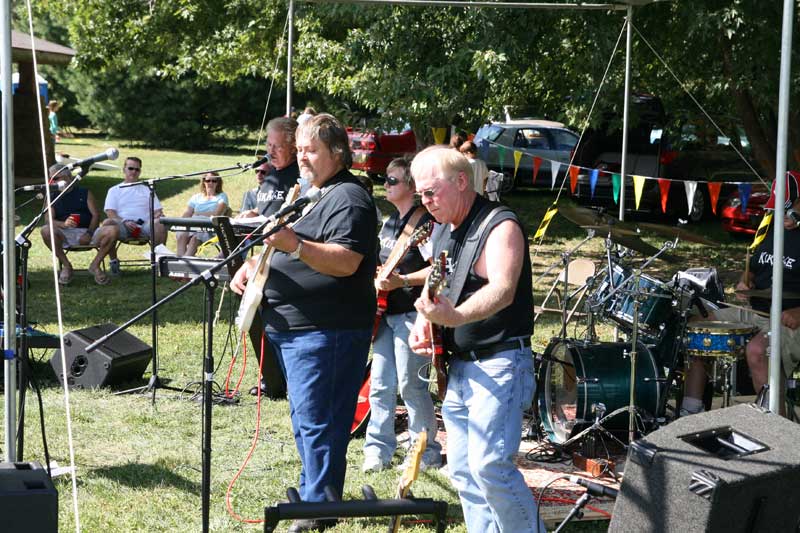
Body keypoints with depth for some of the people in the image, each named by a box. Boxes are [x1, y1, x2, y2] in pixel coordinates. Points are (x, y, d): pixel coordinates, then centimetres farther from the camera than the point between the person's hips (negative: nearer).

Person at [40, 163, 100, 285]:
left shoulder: (84, 193, 12)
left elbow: (96, 215, 4)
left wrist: (89, 233, -15)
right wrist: (64, 224, -22)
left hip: (84, 233, -1)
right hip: (64, 234, 1)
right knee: (46, 230, -32)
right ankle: (66, 266, -17)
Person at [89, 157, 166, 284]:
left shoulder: (147, 190, 27)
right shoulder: (115, 190, 20)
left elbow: (157, 211, 20)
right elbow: (110, 213, 5)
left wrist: (159, 215, -7)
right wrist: (125, 222, -15)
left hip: (143, 226, 1)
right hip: (122, 225, -1)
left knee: (160, 224, -34)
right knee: (111, 228, -39)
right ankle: (96, 265, -25)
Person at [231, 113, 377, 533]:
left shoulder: (349, 198, -12)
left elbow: (347, 261, -24)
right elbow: (275, 245, 27)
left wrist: (294, 245, -34)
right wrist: (251, 266, 7)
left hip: (325, 330, -10)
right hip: (292, 327, 10)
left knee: (316, 421, -8)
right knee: (306, 419, 18)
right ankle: (313, 490, 29)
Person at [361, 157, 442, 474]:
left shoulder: (424, 222, -12)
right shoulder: (390, 222, 16)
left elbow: (438, 269, -20)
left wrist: (401, 281, -25)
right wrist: (376, 280, 12)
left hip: (411, 314, -9)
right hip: (386, 314, 9)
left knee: (410, 384, -6)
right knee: (380, 385, 8)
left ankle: (426, 450, 6)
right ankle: (378, 448, 14)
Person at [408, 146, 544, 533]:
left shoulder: (499, 226, -14)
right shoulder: (443, 232, 14)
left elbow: (503, 290, -30)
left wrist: (454, 316, -47)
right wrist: (422, 323, 4)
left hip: (499, 364, -9)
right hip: (457, 366, 9)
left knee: (490, 465, -18)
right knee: (462, 471, 10)